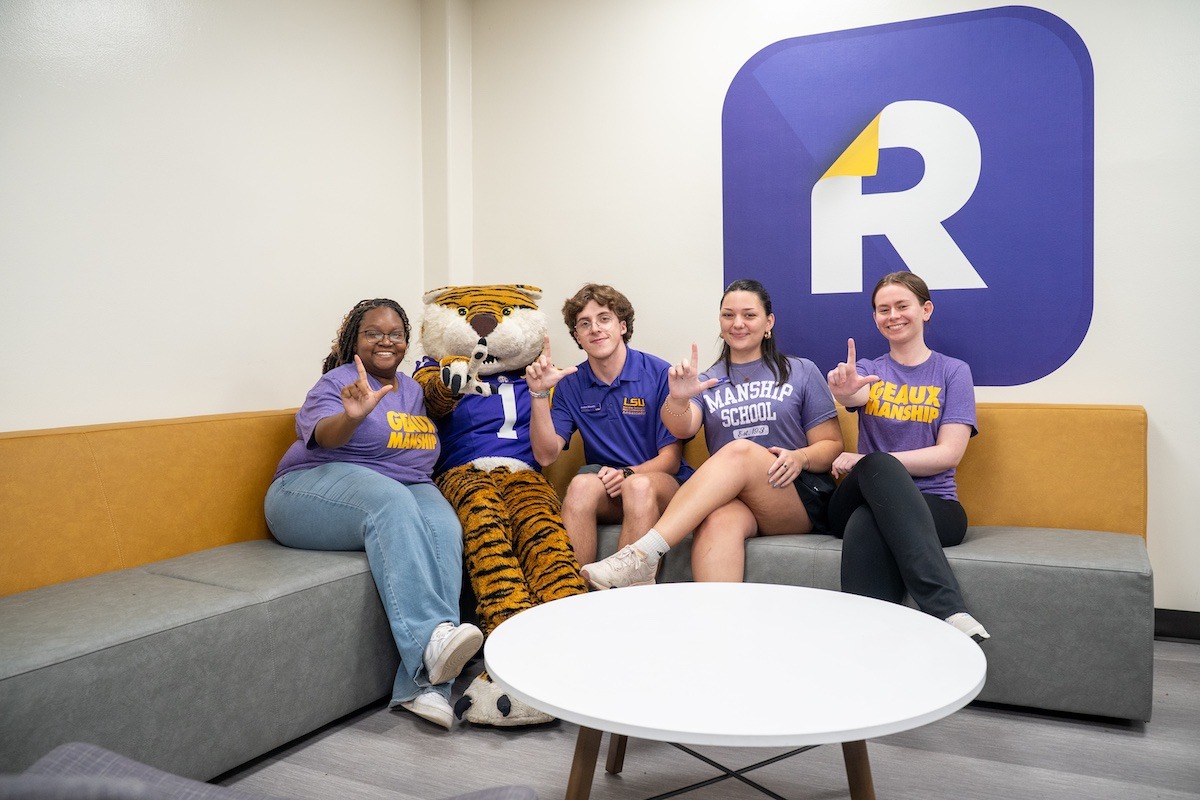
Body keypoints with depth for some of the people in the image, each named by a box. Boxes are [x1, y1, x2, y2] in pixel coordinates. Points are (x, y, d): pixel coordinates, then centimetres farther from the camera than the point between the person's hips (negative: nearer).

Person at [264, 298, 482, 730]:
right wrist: (353, 415, -41)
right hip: (319, 489, -4)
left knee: (445, 528, -29)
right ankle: (430, 639, -49)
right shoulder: (339, 382, 2)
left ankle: (426, 685, -37)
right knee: (390, 500, -37)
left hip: (408, 491, 5)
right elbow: (324, 435, -20)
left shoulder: (413, 389, 21)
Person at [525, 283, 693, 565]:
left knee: (639, 486, -36)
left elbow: (671, 459, -4)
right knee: (582, 484, -31)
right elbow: (546, 455, -3)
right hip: (605, 491, 2)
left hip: (663, 484, -2)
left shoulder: (660, 374, -6)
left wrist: (629, 474, -22)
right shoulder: (570, 384, 6)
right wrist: (539, 394, -14)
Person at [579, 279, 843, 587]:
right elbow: (682, 429, -6)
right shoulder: (707, 382, 16)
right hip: (731, 498, 1)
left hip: (801, 501, -1)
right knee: (718, 521, -38)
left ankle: (642, 555, -41)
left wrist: (801, 458, -14)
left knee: (739, 450, -33)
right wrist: (678, 399, -30)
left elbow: (832, 444, 10)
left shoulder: (802, 372, 13)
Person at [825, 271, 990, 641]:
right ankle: (950, 611, -43)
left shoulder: (953, 371, 9)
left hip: (932, 506, -1)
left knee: (866, 526, -37)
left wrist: (868, 462, -12)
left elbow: (949, 454, -4)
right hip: (864, 501, 2)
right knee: (878, 466, -36)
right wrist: (843, 387, -39)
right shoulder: (868, 371, 15)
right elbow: (855, 394, -13)